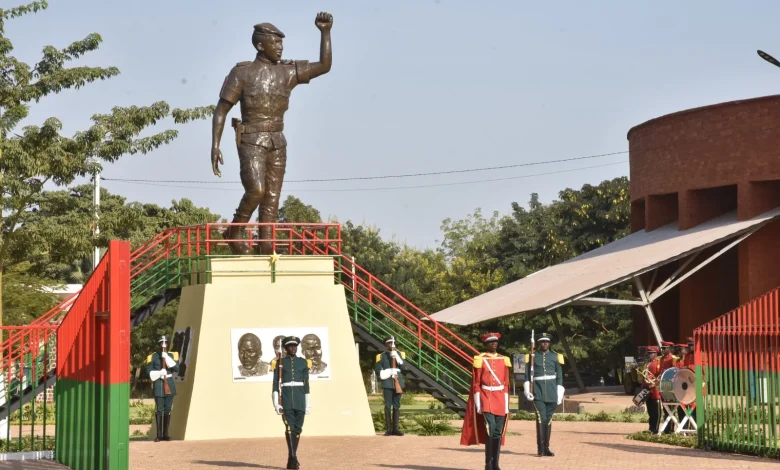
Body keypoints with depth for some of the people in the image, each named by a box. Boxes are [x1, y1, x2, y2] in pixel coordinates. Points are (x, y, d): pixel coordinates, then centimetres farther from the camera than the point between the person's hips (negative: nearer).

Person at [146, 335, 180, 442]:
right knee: (159, 410, -6)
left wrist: (166, 357, -13)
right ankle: (159, 435, -5)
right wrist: (159, 373, -16)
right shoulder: (153, 356, 2)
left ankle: (165, 434, 11)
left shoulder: (172, 355, 8)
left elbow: (177, 368, -7)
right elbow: (149, 371, -1)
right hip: (158, 386, -3)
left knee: (168, 410, 5)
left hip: (169, 385, 3)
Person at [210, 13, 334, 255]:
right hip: (251, 143, -5)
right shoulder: (242, 73, -5)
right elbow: (221, 110, -5)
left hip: (277, 144, 5)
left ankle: (266, 252, 5)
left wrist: (325, 32, -6)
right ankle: (234, 231, 1)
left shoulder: (287, 71, 7)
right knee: (256, 191, -23)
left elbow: (324, 66, 4)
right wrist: (215, 145, -14)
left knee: (272, 199, 2)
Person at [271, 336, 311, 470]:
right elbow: (275, 384, 0)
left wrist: (308, 404, 7)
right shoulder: (279, 363, 4)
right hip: (286, 398, -3)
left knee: (298, 428, 3)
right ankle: (293, 458, -21)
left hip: (300, 398, 3)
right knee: (289, 427, -14)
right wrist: (276, 403, -9)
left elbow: (306, 384, 11)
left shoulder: (303, 362, 11)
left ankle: (292, 459, 12)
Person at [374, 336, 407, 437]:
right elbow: (377, 369, 2)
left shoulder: (400, 354, 11)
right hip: (387, 384, -3)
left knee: (397, 406, 3)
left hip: (398, 383, 3)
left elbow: (404, 367, 0)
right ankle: (388, 429, -4)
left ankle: (395, 428, 7)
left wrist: (397, 358, -11)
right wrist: (387, 374, -10)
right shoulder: (382, 356, 3)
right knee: (388, 406, -5)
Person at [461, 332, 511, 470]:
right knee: (490, 430, -15)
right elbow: (476, 383, -1)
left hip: (500, 401, 4)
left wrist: (506, 404, 6)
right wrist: (478, 404, -7)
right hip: (486, 400, -4)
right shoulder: (480, 360, 0)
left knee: (498, 433, 4)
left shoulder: (504, 360, 10)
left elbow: (506, 384, 11)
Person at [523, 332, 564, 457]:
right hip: (538, 391, -2)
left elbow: (559, 376, 9)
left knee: (548, 419, 5)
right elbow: (527, 375, 5)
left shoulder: (555, 356, 8)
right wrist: (527, 391, -5)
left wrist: (560, 394, 4)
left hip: (551, 391, 2)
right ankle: (540, 448, -12)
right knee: (541, 418, -12)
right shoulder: (532, 356, 5)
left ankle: (546, 448, 11)